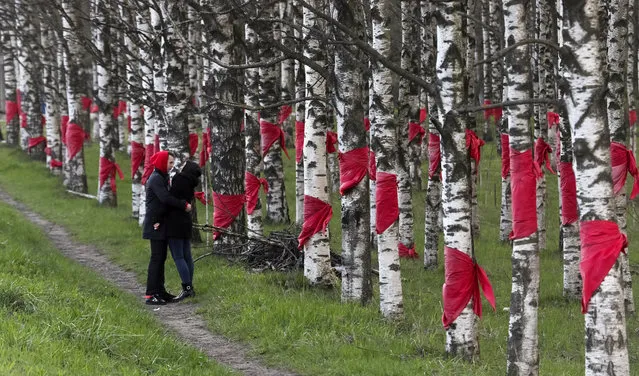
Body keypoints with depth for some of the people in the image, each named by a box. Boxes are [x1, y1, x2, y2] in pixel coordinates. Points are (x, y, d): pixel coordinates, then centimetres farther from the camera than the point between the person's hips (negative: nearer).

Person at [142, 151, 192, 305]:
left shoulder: (163, 178, 17)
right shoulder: (155, 179, -14)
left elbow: (167, 197, 12)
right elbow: (165, 198, -25)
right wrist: (184, 205, -17)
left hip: (161, 223, 10)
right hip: (155, 223, -10)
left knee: (161, 257, 12)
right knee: (156, 258, -10)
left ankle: (160, 291, 17)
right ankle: (151, 294, -10)